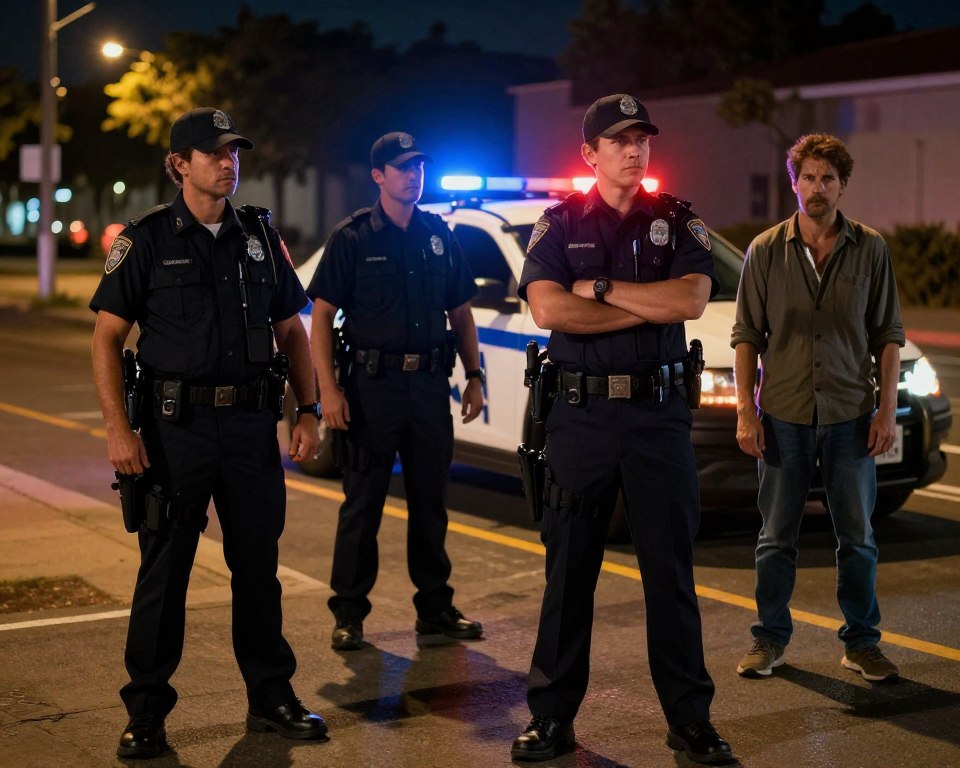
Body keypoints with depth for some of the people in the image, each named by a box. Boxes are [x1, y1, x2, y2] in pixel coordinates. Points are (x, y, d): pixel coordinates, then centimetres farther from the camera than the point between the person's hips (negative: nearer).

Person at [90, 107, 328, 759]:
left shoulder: (260, 236, 9)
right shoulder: (148, 239, -3)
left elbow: (292, 330, 14)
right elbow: (107, 337, -5)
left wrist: (309, 412, 4)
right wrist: (119, 430, -13)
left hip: (252, 423, 4)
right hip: (175, 425, -3)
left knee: (259, 565, 11)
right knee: (164, 570, 3)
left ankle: (272, 698, 24)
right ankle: (147, 715, 14)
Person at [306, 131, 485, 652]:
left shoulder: (439, 236, 10)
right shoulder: (352, 238, -3)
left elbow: (461, 312, 15)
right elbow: (321, 315, -6)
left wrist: (474, 377, 7)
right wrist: (328, 388, -14)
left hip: (430, 384, 4)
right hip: (372, 384, -4)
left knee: (430, 500, 11)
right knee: (362, 503, 1)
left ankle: (435, 608, 21)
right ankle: (348, 614, 9)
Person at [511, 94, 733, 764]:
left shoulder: (680, 222, 7)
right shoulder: (559, 225, 5)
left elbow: (691, 299, -11)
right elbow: (548, 310, -12)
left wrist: (599, 288, -10)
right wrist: (650, 307, -11)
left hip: (659, 413, 1)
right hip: (580, 414, 0)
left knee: (672, 572, 5)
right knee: (568, 573, 5)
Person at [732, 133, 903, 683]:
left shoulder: (871, 250, 3)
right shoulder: (767, 251, 2)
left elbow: (888, 334, 5)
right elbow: (747, 335, 3)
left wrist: (888, 409, -3)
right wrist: (745, 411, -4)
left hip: (851, 414, 0)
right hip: (784, 415, 0)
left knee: (858, 537, 6)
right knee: (777, 536, 7)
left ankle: (862, 642, 18)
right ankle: (771, 639, 18)